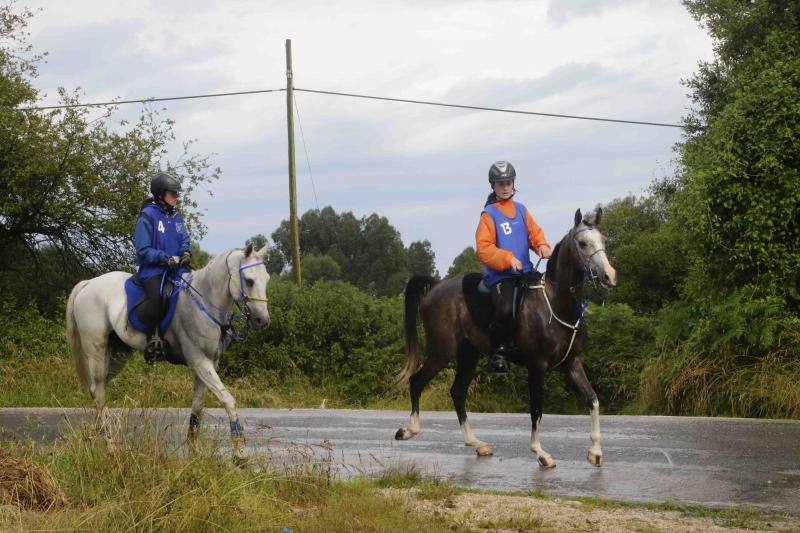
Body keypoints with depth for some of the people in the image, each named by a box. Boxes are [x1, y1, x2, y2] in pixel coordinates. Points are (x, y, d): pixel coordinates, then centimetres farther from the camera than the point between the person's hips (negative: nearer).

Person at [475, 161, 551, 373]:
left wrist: (542, 245, -3)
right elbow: (483, 248, -9)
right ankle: (498, 350, -7)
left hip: (525, 271, 6)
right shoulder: (489, 214, -3)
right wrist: (507, 259, -20)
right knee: (506, 310, -28)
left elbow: (534, 232, 20)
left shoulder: (521, 210, 16)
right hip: (499, 275, -6)